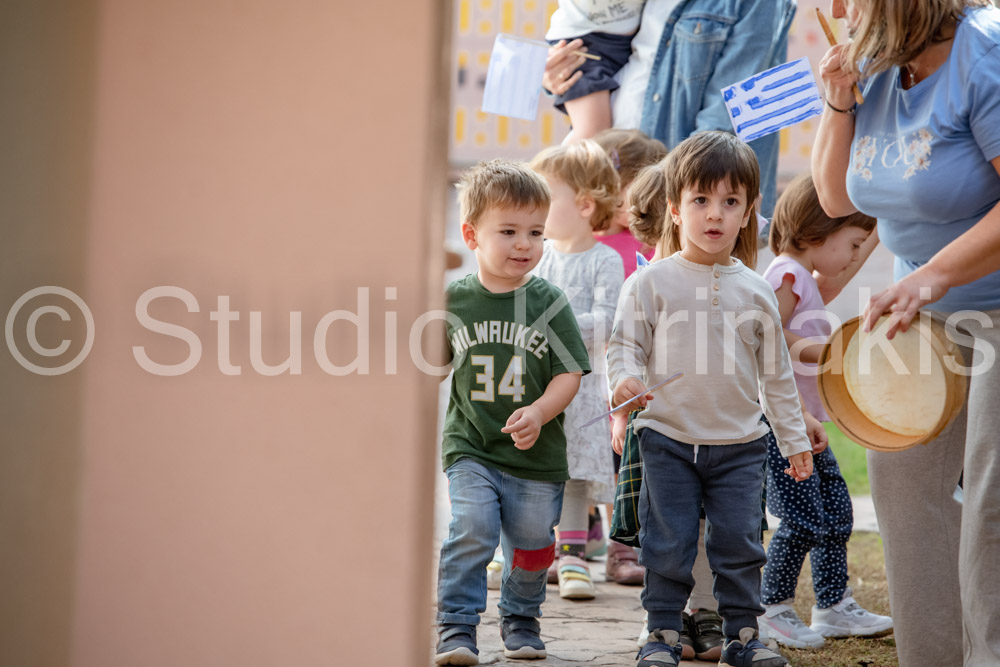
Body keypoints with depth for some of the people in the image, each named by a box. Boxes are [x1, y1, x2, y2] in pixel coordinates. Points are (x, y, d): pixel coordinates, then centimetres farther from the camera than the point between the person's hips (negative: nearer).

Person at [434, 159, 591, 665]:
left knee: (530, 542, 9)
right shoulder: (454, 301, -1)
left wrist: (538, 414, -19)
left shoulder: (549, 303, -3)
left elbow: (569, 374, -5)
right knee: (471, 529, -16)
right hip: (470, 448, -1)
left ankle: (520, 623, 32)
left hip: (536, 454, 1)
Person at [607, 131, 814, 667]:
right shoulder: (653, 282, -2)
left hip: (739, 444, 2)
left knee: (740, 542, 3)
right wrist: (626, 379, -22)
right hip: (668, 439, -2)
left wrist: (794, 439, 13)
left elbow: (776, 372, 11)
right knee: (668, 544, 1)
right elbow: (625, 342, 0)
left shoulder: (754, 291, 5)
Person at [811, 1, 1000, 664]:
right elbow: (838, 200, 9)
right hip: (930, 306, 9)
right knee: (903, 470, 9)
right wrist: (840, 105, -5)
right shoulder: (877, 68, 3)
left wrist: (934, 278, -32)